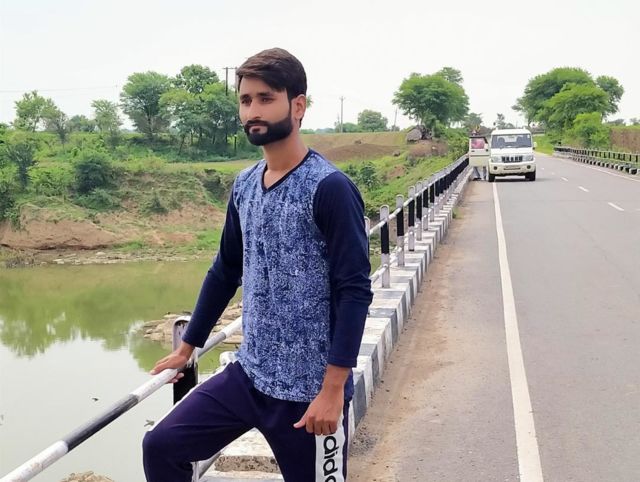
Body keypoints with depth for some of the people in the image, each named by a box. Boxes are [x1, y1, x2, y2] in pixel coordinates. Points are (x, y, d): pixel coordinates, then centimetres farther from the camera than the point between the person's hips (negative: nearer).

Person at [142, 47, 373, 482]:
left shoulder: (329, 188, -15)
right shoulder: (244, 186, 6)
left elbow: (355, 291, -17)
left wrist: (333, 389, -21)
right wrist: (186, 348, 21)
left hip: (309, 389, -6)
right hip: (248, 375, 6)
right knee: (161, 447, 3)